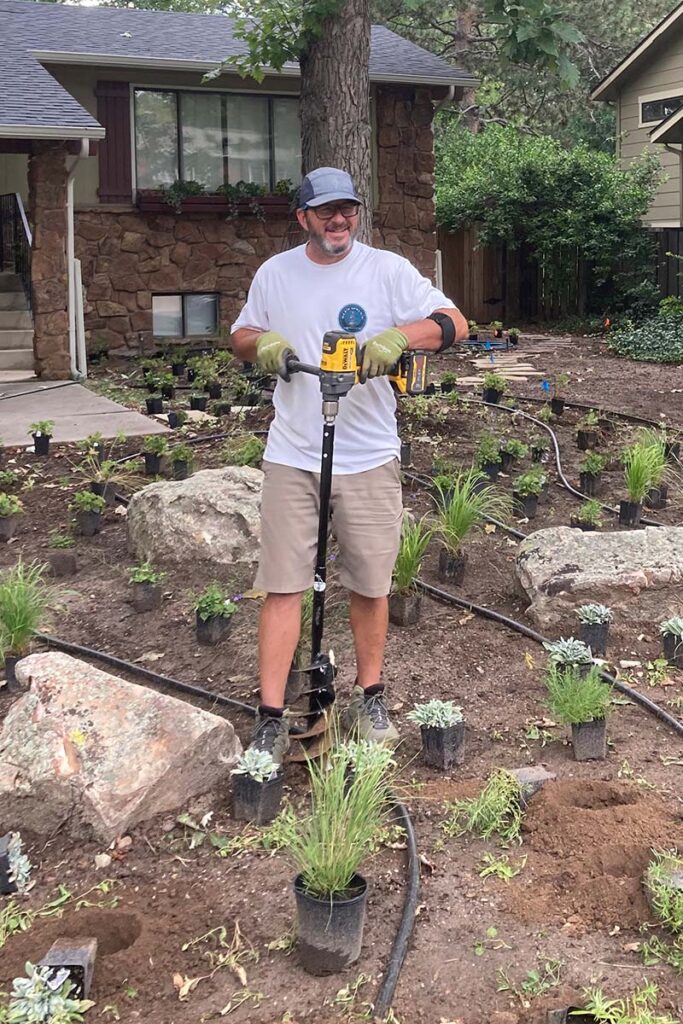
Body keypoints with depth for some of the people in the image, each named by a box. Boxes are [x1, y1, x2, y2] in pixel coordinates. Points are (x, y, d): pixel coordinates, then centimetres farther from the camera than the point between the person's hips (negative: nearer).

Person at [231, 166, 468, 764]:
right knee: (284, 586, -1)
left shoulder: (387, 270, -1)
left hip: (369, 457, -1)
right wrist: (261, 341, -4)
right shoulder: (275, 274, 8)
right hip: (292, 456, 1)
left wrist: (399, 335, -24)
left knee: (370, 583, 9)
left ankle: (370, 698, 29)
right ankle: (272, 719, 5)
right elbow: (240, 337, 20)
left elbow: (455, 324, -6)